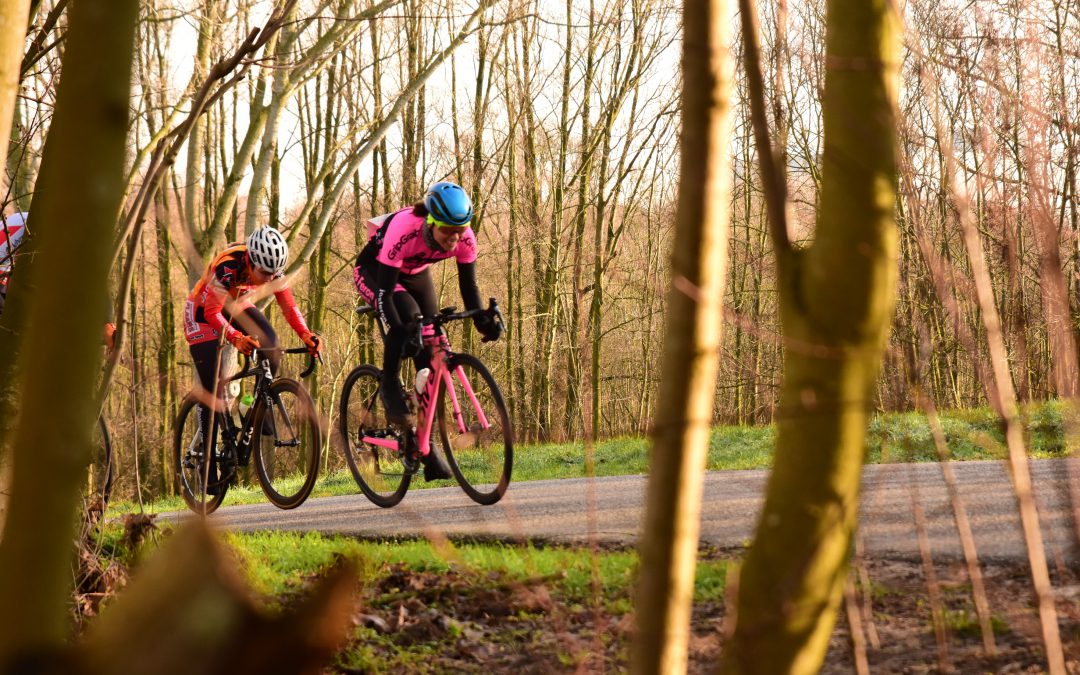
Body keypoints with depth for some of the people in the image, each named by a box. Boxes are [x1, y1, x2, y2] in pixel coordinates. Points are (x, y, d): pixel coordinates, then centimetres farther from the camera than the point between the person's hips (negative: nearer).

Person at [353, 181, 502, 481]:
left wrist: (483, 321, -36)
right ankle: (390, 388, -13)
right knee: (407, 313, -37)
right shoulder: (404, 231, -41)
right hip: (373, 271, -5)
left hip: (415, 274, 5)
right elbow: (384, 291, -40)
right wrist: (398, 330, -55)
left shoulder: (464, 239, -27)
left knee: (430, 353, -7)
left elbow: (468, 286, -18)